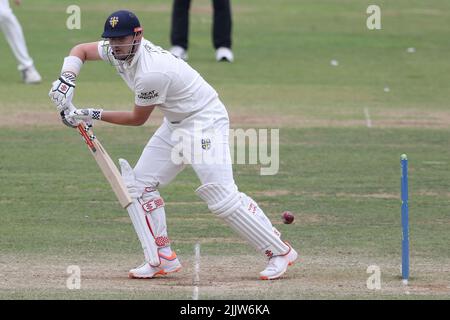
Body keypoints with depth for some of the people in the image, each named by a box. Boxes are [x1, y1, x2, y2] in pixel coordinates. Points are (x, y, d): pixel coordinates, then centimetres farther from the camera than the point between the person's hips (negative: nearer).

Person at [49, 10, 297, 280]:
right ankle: (164, 258, 9)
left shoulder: (152, 72, -30)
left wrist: (93, 116, -13)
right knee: (140, 183, 5)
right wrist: (67, 81, -9)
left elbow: (138, 119, -17)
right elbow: (81, 50, 10)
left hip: (205, 121, -10)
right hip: (176, 125, 10)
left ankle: (280, 251, -11)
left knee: (221, 195, -19)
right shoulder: (119, 51, -5)